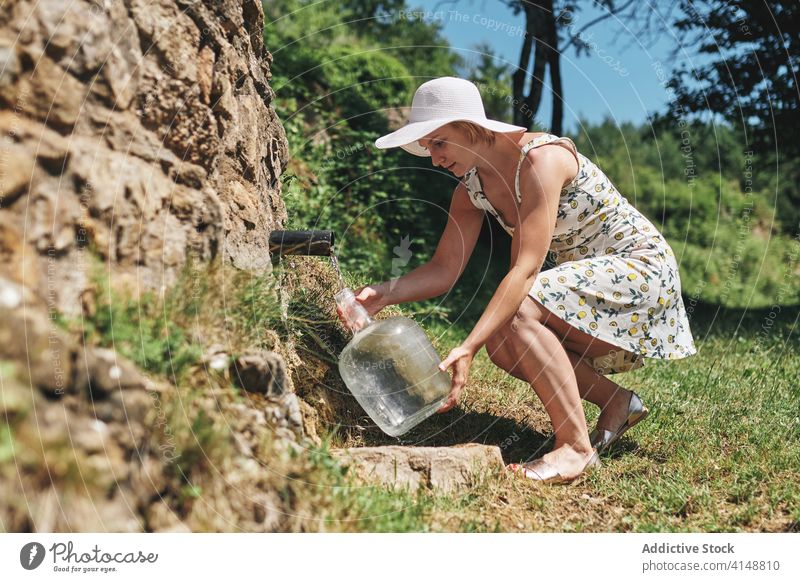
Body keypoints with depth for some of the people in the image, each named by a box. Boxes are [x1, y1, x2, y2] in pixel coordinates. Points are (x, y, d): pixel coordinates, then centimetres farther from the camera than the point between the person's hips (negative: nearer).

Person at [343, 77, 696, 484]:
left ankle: (576, 446, -20)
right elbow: (444, 270, -3)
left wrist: (467, 348, -43)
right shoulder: (471, 188, -2)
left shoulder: (541, 159, -28)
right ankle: (617, 403, 10)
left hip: (640, 266, -9)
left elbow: (525, 270, -35)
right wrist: (384, 294, -22)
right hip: (588, 272, 9)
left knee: (518, 312, -29)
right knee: (501, 342, -8)